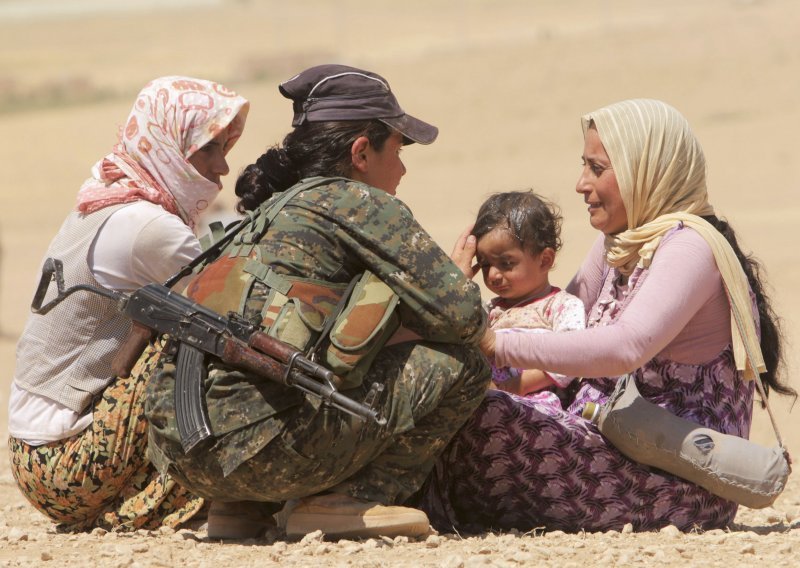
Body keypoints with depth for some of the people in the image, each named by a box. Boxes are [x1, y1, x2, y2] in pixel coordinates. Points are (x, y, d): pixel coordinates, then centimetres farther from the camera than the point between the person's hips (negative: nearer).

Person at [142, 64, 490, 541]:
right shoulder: (357, 202, 4)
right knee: (463, 363, 3)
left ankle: (241, 508, 18)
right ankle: (345, 501, -2)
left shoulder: (272, 211, 27)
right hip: (261, 446, -8)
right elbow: (461, 314, 1)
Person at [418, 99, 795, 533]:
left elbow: (626, 348, -31)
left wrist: (498, 345, -33)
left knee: (483, 421, -20)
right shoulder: (620, 245, 15)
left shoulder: (688, 246, -16)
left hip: (685, 480, -9)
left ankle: (438, 513, 1)